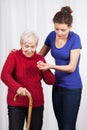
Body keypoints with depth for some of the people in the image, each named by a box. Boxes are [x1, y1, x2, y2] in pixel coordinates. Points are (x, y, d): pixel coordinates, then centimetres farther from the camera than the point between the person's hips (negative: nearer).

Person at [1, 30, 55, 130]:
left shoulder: (40, 59, 5)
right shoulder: (14, 56, -6)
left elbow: (51, 81, 3)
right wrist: (17, 88, -39)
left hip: (36, 103, 4)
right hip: (16, 103, -3)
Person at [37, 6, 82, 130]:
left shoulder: (75, 38, -17)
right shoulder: (52, 36, -1)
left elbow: (71, 67, -19)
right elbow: (40, 55, 13)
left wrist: (51, 66, -32)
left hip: (72, 88, -5)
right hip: (57, 86, 6)